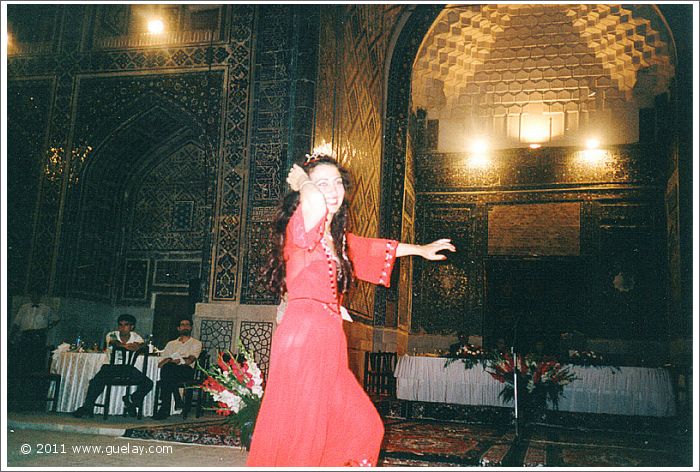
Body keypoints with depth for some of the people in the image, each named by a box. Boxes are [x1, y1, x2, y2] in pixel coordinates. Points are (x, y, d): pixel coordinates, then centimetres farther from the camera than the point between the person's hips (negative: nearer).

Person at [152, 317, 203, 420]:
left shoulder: (196, 343, 17)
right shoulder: (171, 344, 28)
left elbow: (190, 360, -2)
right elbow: (160, 364, 15)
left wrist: (171, 360, -11)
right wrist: (169, 360, -8)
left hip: (186, 371, -3)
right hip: (171, 371, 3)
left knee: (168, 367, -34)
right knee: (166, 367, -34)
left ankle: (164, 408, -35)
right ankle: (165, 408, -37)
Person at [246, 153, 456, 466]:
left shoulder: (336, 237, 19)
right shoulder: (299, 228, -7)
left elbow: (372, 248, 37)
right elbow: (315, 203, -32)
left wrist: (420, 249, 47)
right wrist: (301, 182, -9)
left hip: (328, 341, 9)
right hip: (302, 336, -9)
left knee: (363, 427, 11)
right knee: (298, 433, -5)